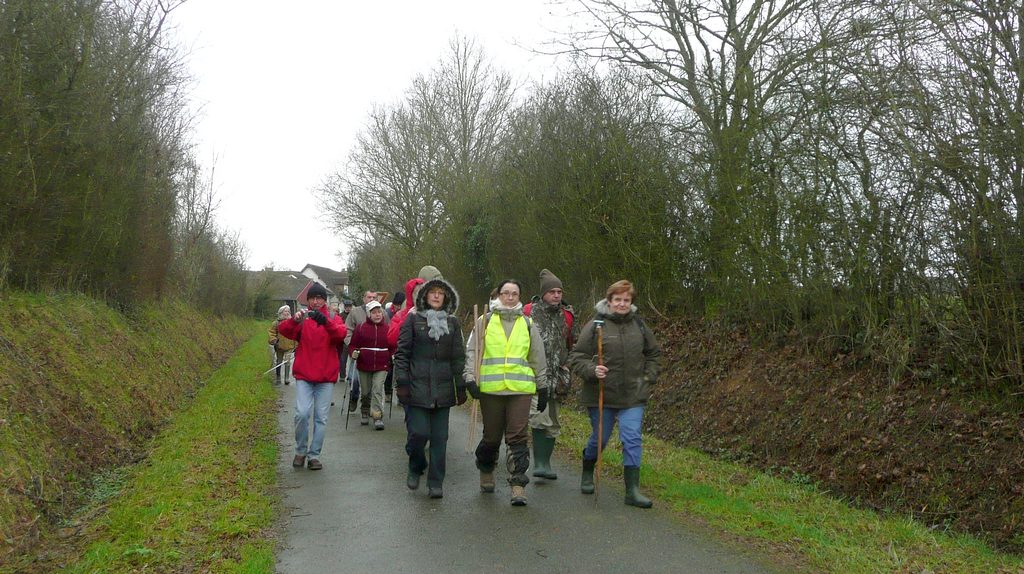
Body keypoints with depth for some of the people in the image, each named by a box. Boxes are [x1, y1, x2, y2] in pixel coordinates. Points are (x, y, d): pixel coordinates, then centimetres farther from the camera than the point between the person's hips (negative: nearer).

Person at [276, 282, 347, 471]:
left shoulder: (333, 319, 6)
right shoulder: (302, 319, 6)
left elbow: (341, 334, -16)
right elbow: (283, 329, -12)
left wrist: (325, 321, -35)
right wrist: (294, 320, -33)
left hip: (326, 377, 1)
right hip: (304, 376, -1)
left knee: (321, 418, 3)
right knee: (302, 413, -12)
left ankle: (314, 455, 14)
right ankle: (300, 451, 9)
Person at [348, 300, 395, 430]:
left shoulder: (387, 328, 3)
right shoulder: (361, 328, 0)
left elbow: (393, 346, 13)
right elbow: (353, 344, 4)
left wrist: (393, 356, 0)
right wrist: (353, 352, -14)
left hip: (381, 366, -1)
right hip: (364, 365, 1)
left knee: (378, 389, -13)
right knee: (365, 391, 13)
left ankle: (378, 417, -11)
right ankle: (365, 410, 39)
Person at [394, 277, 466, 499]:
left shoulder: (453, 323, 11)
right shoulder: (413, 319, 3)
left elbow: (458, 356, 12)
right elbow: (402, 352, 2)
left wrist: (461, 387, 8)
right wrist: (401, 382, -5)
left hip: (443, 388, 3)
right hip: (417, 387, -2)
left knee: (440, 437, 3)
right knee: (419, 432, -6)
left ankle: (436, 483, 14)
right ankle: (416, 468, 23)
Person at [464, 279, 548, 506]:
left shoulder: (527, 324, 13)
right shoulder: (485, 321, 8)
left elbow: (538, 358, 17)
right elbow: (471, 351, 6)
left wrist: (542, 388, 16)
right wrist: (471, 378, -6)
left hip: (520, 389, 1)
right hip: (490, 389, 0)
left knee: (518, 438, -6)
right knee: (491, 437, 9)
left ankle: (518, 486, -3)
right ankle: (486, 473, 34)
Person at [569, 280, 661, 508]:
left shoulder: (639, 325, 4)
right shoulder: (596, 326, -8)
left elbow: (653, 354, 19)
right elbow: (576, 357, -6)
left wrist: (648, 378, 8)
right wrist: (591, 370, -23)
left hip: (633, 396, 2)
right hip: (601, 395, -2)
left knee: (632, 439, -5)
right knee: (599, 438, 12)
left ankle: (632, 490, 0)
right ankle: (587, 473, 40)